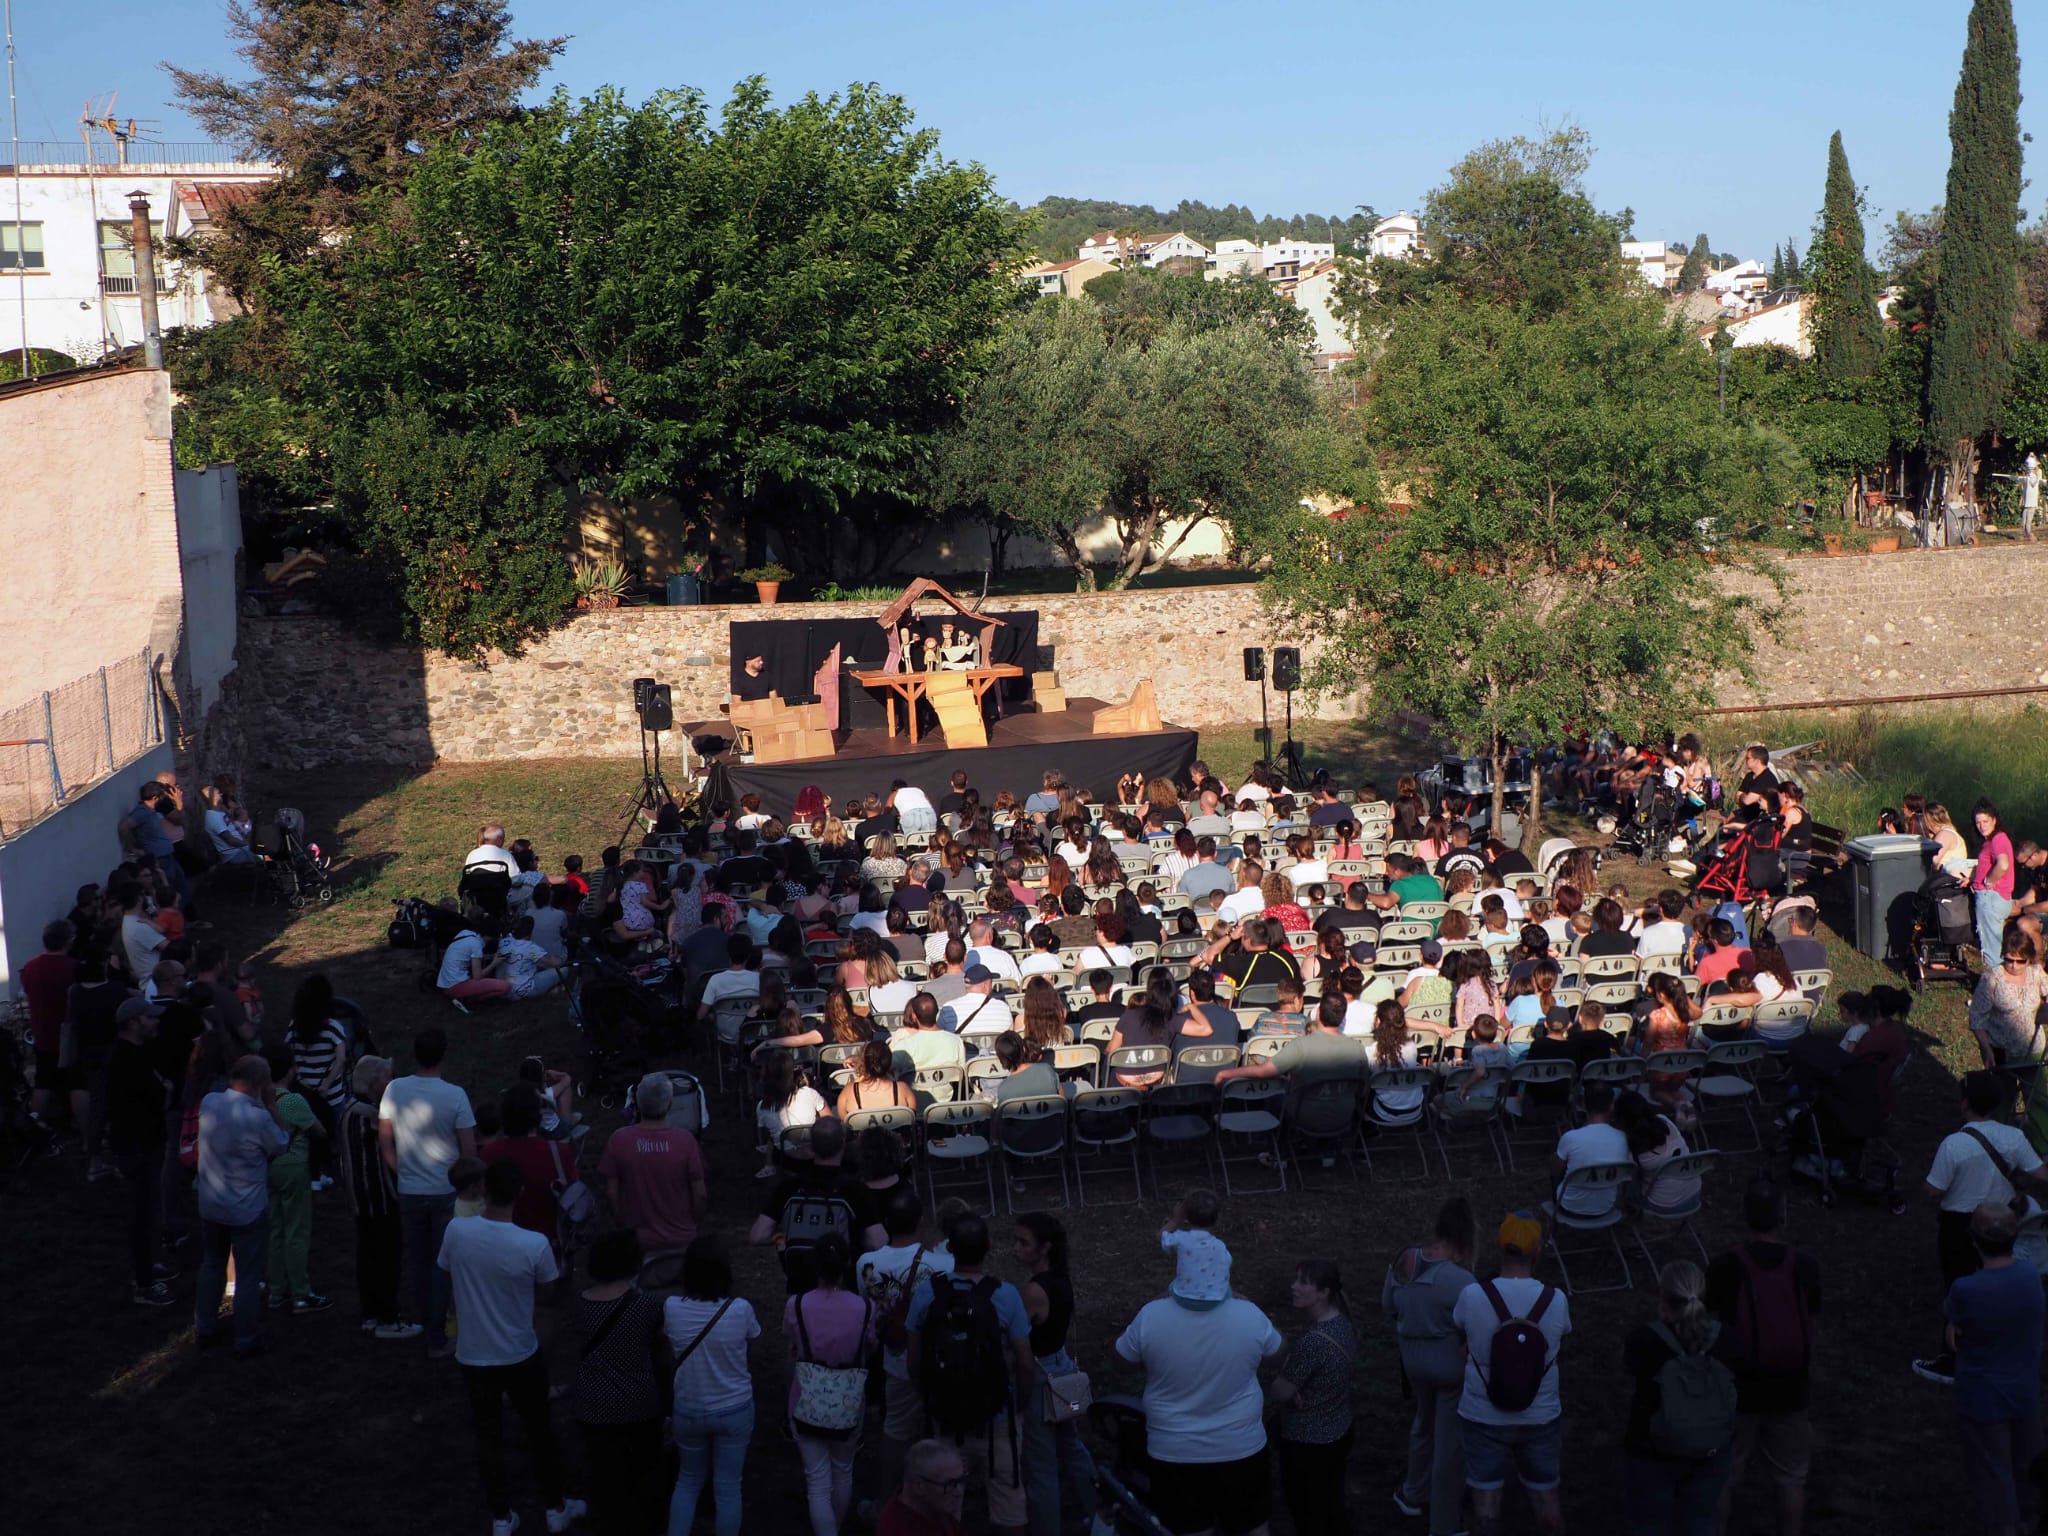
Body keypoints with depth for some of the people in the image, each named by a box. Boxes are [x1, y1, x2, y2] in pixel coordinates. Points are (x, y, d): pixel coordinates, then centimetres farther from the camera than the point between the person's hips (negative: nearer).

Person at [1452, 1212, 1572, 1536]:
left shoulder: (1473, 1296, -20)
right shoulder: (1556, 1301, -17)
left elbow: (1458, 1332, 1)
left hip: (1483, 1417, -1)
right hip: (1539, 1417, 1)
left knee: (1485, 1500, 13)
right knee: (1546, 1495, 20)